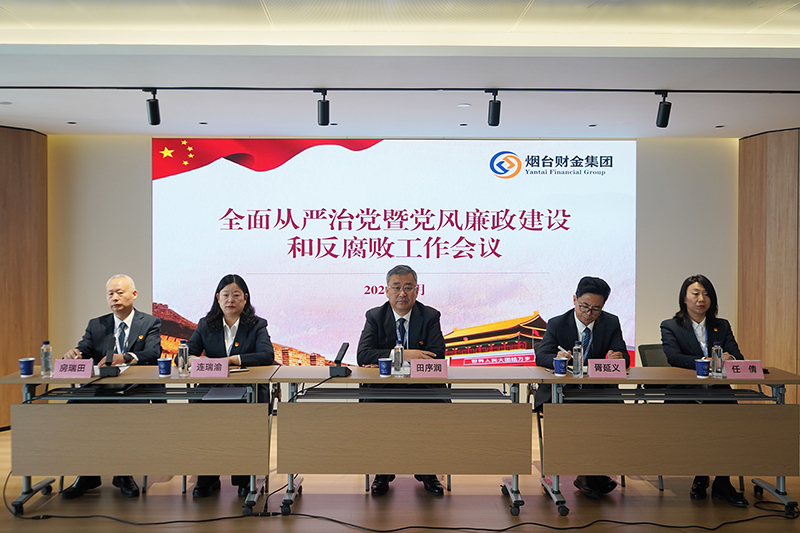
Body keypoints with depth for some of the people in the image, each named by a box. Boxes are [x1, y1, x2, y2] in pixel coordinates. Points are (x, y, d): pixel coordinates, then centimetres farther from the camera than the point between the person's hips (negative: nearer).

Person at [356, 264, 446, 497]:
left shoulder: (430, 316, 2)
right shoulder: (375, 316, 3)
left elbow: (437, 356, -12)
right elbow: (363, 355, -11)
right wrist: (403, 354, -24)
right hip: (384, 389, 0)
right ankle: (383, 471, -5)